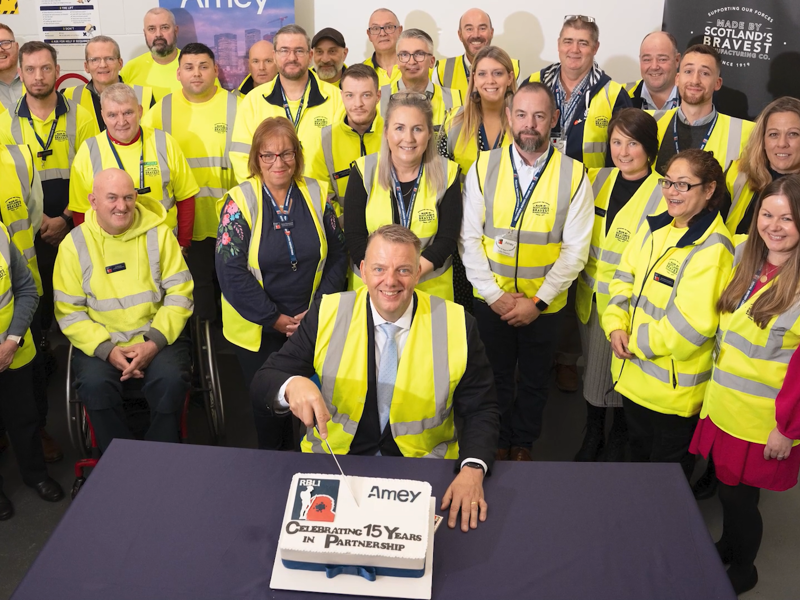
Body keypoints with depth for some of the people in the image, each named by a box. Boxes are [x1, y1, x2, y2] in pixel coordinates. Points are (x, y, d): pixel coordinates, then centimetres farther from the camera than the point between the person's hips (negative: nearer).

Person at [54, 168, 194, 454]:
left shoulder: (157, 233, 2)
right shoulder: (74, 244, 2)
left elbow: (179, 293, -1)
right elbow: (69, 311, 0)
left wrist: (155, 342, -14)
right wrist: (107, 349, -14)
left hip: (157, 337, 0)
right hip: (100, 342, 1)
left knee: (170, 380, -29)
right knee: (94, 385, -29)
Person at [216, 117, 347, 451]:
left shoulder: (317, 195, 0)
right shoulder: (240, 202, -9)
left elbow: (337, 256, 3)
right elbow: (230, 271, -13)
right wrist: (276, 319, -15)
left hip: (313, 323, 2)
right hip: (257, 329, -2)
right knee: (268, 404, 3)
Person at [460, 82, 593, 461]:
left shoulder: (574, 176, -11)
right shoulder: (484, 168, -7)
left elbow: (575, 250, -9)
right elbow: (469, 238, -6)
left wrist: (538, 301, -13)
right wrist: (494, 294, -12)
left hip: (544, 305, 0)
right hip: (490, 300, 1)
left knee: (534, 380, 18)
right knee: (495, 376, 17)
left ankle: (523, 444, 42)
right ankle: (497, 443, 40)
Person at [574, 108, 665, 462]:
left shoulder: (664, 195, -14)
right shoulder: (596, 180, 2)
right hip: (590, 299, 5)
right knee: (593, 369, 17)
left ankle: (618, 440, 34)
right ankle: (592, 436, 37)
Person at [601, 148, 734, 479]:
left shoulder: (712, 248, -21)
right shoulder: (654, 228, 3)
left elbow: (692, 324, -25)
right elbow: (623, 279, 8)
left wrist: (637, 342, -14)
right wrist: (616, 326, -8)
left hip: (674, 386, -7)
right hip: (633, 373, 7)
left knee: (668, 467, 13)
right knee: (638, 451, 27)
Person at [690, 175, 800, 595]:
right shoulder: (746, 259, 4)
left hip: (763, 425, -6)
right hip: (723, 406, 6)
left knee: (738, 495, 9)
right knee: (727, 485, 20)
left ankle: (743, 569, 34)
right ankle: (727, 546, 45)